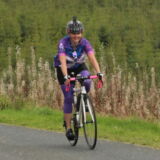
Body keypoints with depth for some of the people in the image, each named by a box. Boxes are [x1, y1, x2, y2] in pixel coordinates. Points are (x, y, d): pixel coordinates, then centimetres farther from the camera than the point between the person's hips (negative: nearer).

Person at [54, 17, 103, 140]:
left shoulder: (85, 43, -22)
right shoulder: (63, 43, -29)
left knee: (87, 81, -31)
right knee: (68, 98, -9)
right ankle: (68, 128, 0)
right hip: (65, 69, -2)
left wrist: (99, 72, -49)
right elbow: (63, 61, -40)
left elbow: (92, 58, -33)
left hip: (79, 66, 2)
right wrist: (66, 77, -55)